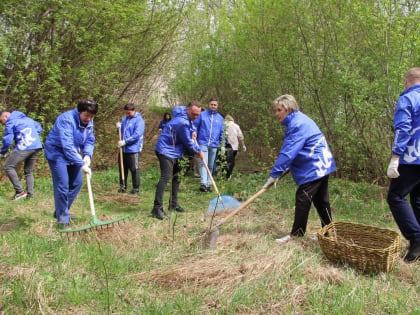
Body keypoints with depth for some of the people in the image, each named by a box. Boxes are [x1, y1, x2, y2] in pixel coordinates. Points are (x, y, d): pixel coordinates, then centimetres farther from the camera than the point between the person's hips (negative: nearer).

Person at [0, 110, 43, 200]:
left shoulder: (10, 123, 2)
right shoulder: (27, 119, 23)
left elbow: (7, 140, -3)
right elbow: (39, 129, 29)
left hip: (24, 147, -7)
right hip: (37, 147, 7)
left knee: (8, 167, 4)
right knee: (28, 171, 19)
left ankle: (20, 191, -4)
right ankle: (30, 195, 12)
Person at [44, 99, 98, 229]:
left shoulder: (89, 122, -4)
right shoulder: (66, 119, -29)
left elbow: (90, 141, 1)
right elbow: (67, 146, -36)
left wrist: (87, 155, -19)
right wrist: (82, 164, -38)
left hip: (72, 155, 8)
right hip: (57, 153, -8)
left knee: (77, 183, 8)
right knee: (62, 185, -12)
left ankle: (61, 211, 23)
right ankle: (62, 218, 0)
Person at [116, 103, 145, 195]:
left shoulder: (139, 120, -10)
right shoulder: (125, 119, 12)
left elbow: (137, 135, -20)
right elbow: (121, 132, 22)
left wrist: (125, 141, -23)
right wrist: (119, 127, -2)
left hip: (133, 149, -7)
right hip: (123, 149, 7)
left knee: (134, 169, -1)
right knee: (122, 168, 14)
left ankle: (136, 189, 8)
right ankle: (123, 186, 27)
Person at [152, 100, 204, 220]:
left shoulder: (186, 117, 3)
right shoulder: (182, 123, -26)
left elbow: (190, 123, 29)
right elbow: (188, 143, -17)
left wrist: (193, 130, 9)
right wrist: (199, 151, -3)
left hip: (174, 151, 11)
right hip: (166, 151, -11)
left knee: (176, 177, 18)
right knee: (165, 177, -21)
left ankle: (173, 204, 31)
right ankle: (157, 208, -26)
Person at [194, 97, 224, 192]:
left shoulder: (220, 118, 11)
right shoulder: (202, 115, 2)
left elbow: (222, 133, 14)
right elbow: (195, 127, 4)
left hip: (214, 145, 4)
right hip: (203, 143, -4)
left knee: (210, 166, 9)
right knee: (203, 163, -16)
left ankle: (208, 184, 17)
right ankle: (203, 183, -22)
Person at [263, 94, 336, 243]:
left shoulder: (298, 124, -19)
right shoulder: (298, 121, 14)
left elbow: (288, 152, -25)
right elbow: (293, 151, 20)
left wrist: (274, 174, -22)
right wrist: (280, 171, 16)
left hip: (313, 168, -11)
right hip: (321, 166, 11)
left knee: (302, 200, -5)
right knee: (321, 202, 15)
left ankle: (297, 234, 3)